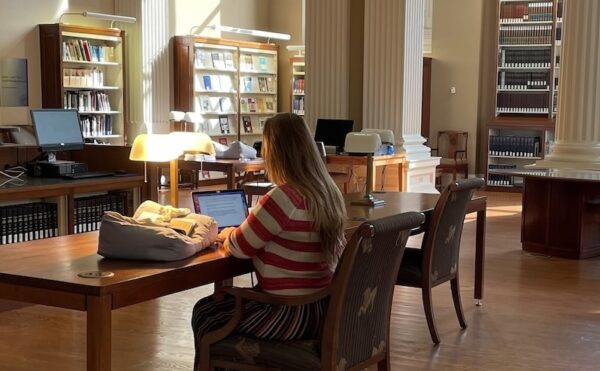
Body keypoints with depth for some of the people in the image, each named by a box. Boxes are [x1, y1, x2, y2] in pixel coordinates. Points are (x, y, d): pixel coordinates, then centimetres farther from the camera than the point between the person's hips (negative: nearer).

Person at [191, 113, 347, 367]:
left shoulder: (283, 198, -23)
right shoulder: (328, 192, 2)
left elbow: (239, 247, -11)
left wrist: (227, 234, 11)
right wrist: (237, 233, 18)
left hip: (294, 315, -8)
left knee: (204, 314, 12)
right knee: (225, 301, 26)